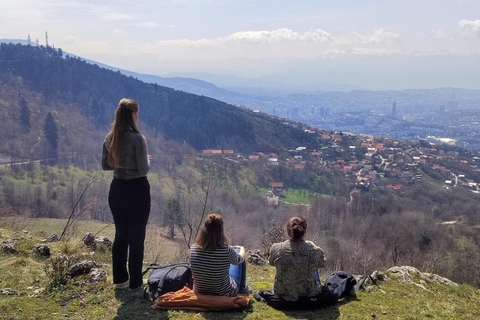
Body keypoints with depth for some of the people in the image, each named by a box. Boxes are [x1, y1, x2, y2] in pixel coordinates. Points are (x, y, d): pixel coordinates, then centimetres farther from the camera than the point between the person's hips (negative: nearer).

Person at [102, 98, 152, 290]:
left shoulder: (110, 138, 1)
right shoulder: (137, 139, -18)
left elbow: (105, 165, 8)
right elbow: (144, 170, -16)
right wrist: (147, 160, 4)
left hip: (117, 189, 6)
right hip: (137, 190, -6)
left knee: (120, 236, 17)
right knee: (136, 238, 6)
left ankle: (120, 279, 27)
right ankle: (135, 282, 17)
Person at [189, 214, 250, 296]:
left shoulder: (193, 248, -18)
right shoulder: (227, 251, -28)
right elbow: (239, 260, -4)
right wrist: (242, 248, 19)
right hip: (225, 293, -3)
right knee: (238, 252, 18)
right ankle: (242, 287, 38)